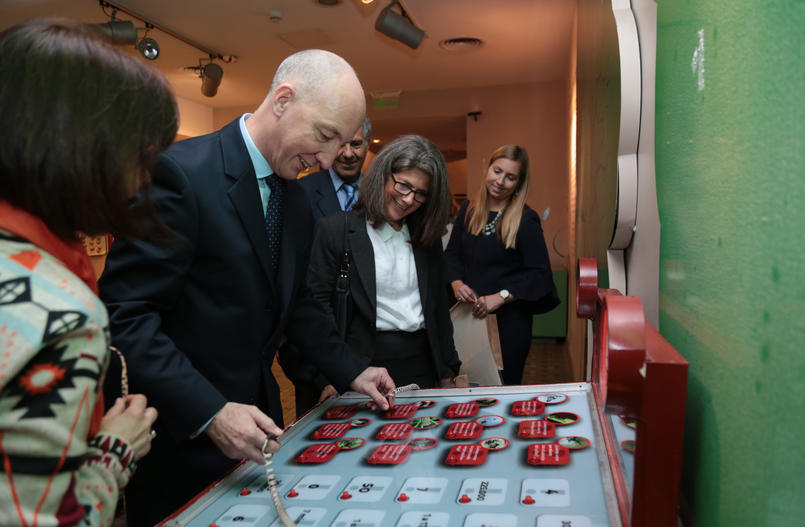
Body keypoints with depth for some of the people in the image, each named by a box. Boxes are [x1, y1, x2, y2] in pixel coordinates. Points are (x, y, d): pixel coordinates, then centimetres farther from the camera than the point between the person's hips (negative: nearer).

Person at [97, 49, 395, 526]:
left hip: (256, 414, 7)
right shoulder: (182, 172, -20)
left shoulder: (296, 199, 5)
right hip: (182, 434, -7)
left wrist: (351, 371, 6)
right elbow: (125, 314, -23)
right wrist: (210, 413, -27)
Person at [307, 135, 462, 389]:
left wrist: (448, 372, 13)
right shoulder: (334, 230, -5)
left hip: (423, 363, 5)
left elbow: (439, 307, 14)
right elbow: (318, 306, -8)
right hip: (366, 366, -4)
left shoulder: (427, 237, 9)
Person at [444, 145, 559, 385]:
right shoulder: (468, 210, 6)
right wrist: (456, 282, -8)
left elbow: (540, 273, -11)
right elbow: (452, 253, 11)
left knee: (505, 386, 6)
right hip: (471, 314, 4)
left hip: (509, 319, -4)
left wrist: (500, 297, -20)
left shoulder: (526, 220, -8)